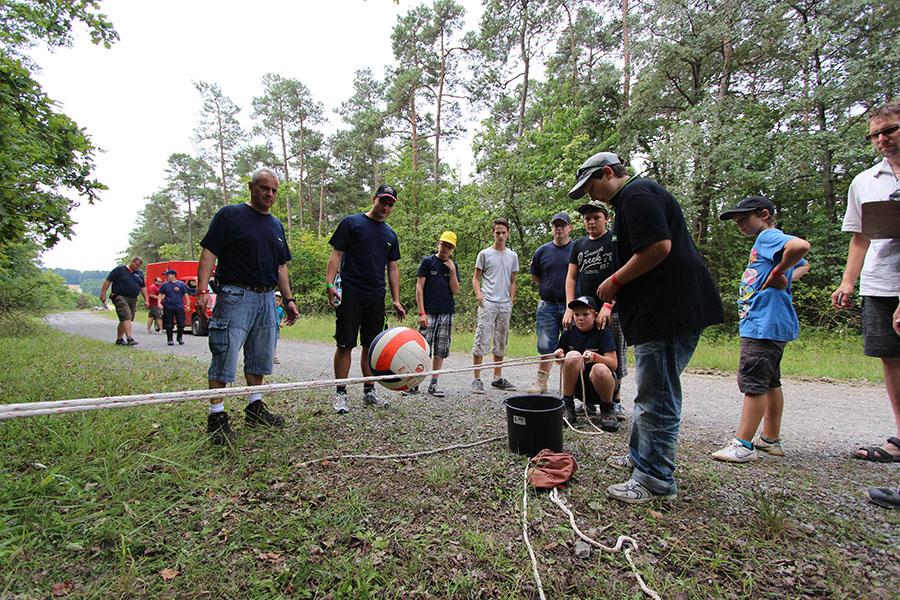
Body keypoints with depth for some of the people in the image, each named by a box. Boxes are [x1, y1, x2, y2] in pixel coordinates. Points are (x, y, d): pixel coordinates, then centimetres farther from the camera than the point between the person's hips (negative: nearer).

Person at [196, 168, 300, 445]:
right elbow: (209, 252, -7)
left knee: (260, 357, 13)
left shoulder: (276, 225, 18)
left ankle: (255, 407, 26)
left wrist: (288, 299, 14)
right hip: (235, 296, -6)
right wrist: (202, 290, -18)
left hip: (267, 299, 7)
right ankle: (216, 416, 5)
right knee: (225, 355, -5)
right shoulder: (230, 214, -1)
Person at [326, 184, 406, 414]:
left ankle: (369, 391, 20)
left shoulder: (391, 235, 16)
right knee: (345, 345, -3)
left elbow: (393, 268, 17)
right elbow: (336, 254, -2)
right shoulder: (351, 222, 2)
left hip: (376, 298, 5)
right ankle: (340, 393, 7)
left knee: (371, 345, 9)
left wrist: (396, 300, 11)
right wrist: (330, 284, -14)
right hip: (350, 295, -5)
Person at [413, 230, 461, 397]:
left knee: (441, 350, 7)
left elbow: (455, 290, 5)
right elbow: (419, 287, -4)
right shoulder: (428, 261, 1)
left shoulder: (453, 265, 12)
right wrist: (421, 312, -11)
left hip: (446, 313, 4)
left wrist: (452, 270, -5)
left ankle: (433, 383, 16)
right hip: (429, 312, -4)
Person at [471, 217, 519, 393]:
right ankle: (477, 379, -2)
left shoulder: (512, 256, 13)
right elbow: (476, 278, 4)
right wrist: (478, 294, -12)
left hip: (505, 305, 5)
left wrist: (512, 298, 6)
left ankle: (497, 378, 22)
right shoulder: (485, 254, 2)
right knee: (481, 341, -8)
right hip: (487, 303, -4)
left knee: (501, 343, 12)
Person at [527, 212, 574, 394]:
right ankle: (541, 382, 11)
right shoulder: (542, 251, 8)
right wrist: (548, 289, 6)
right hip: (547, 305, 2)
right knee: (546, 347, 4)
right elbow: (535, 276, 19)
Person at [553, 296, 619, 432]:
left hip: (600, 384, -3)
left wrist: (595, 356, -35)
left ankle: (607, 410, -6)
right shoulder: (569, 332, 0)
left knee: (600, 369, -36)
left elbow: (614, 363, -17)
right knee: (573, 355, -24)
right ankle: (567, 406, -13)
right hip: (578, 385, 3)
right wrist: (559, 356, -18)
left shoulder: (602, 332, -9)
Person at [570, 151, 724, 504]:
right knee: (651, 392, 19)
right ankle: (640, 457, 34)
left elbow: (659, 247, -24)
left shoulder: (636, 194, -11)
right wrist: (615, 294, 19)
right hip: (661, 312, 11)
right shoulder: (633, 198, 23)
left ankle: (656, 481, 8)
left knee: (657, 398, -3)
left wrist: (614, 281, -14)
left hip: (670, 312, -11)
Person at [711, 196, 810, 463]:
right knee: (770, 382, 16)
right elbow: (803, 265, 34)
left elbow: (801, 246, -29)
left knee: (753, 382, -10)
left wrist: (777, 274, -17)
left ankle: (744, 445, -7)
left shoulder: (769, 236, -8)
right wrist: (786, 278, 16)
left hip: (764, 323, -11)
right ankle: (771, 439, 27)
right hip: (768, 323, 11)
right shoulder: (766, 241, 21)